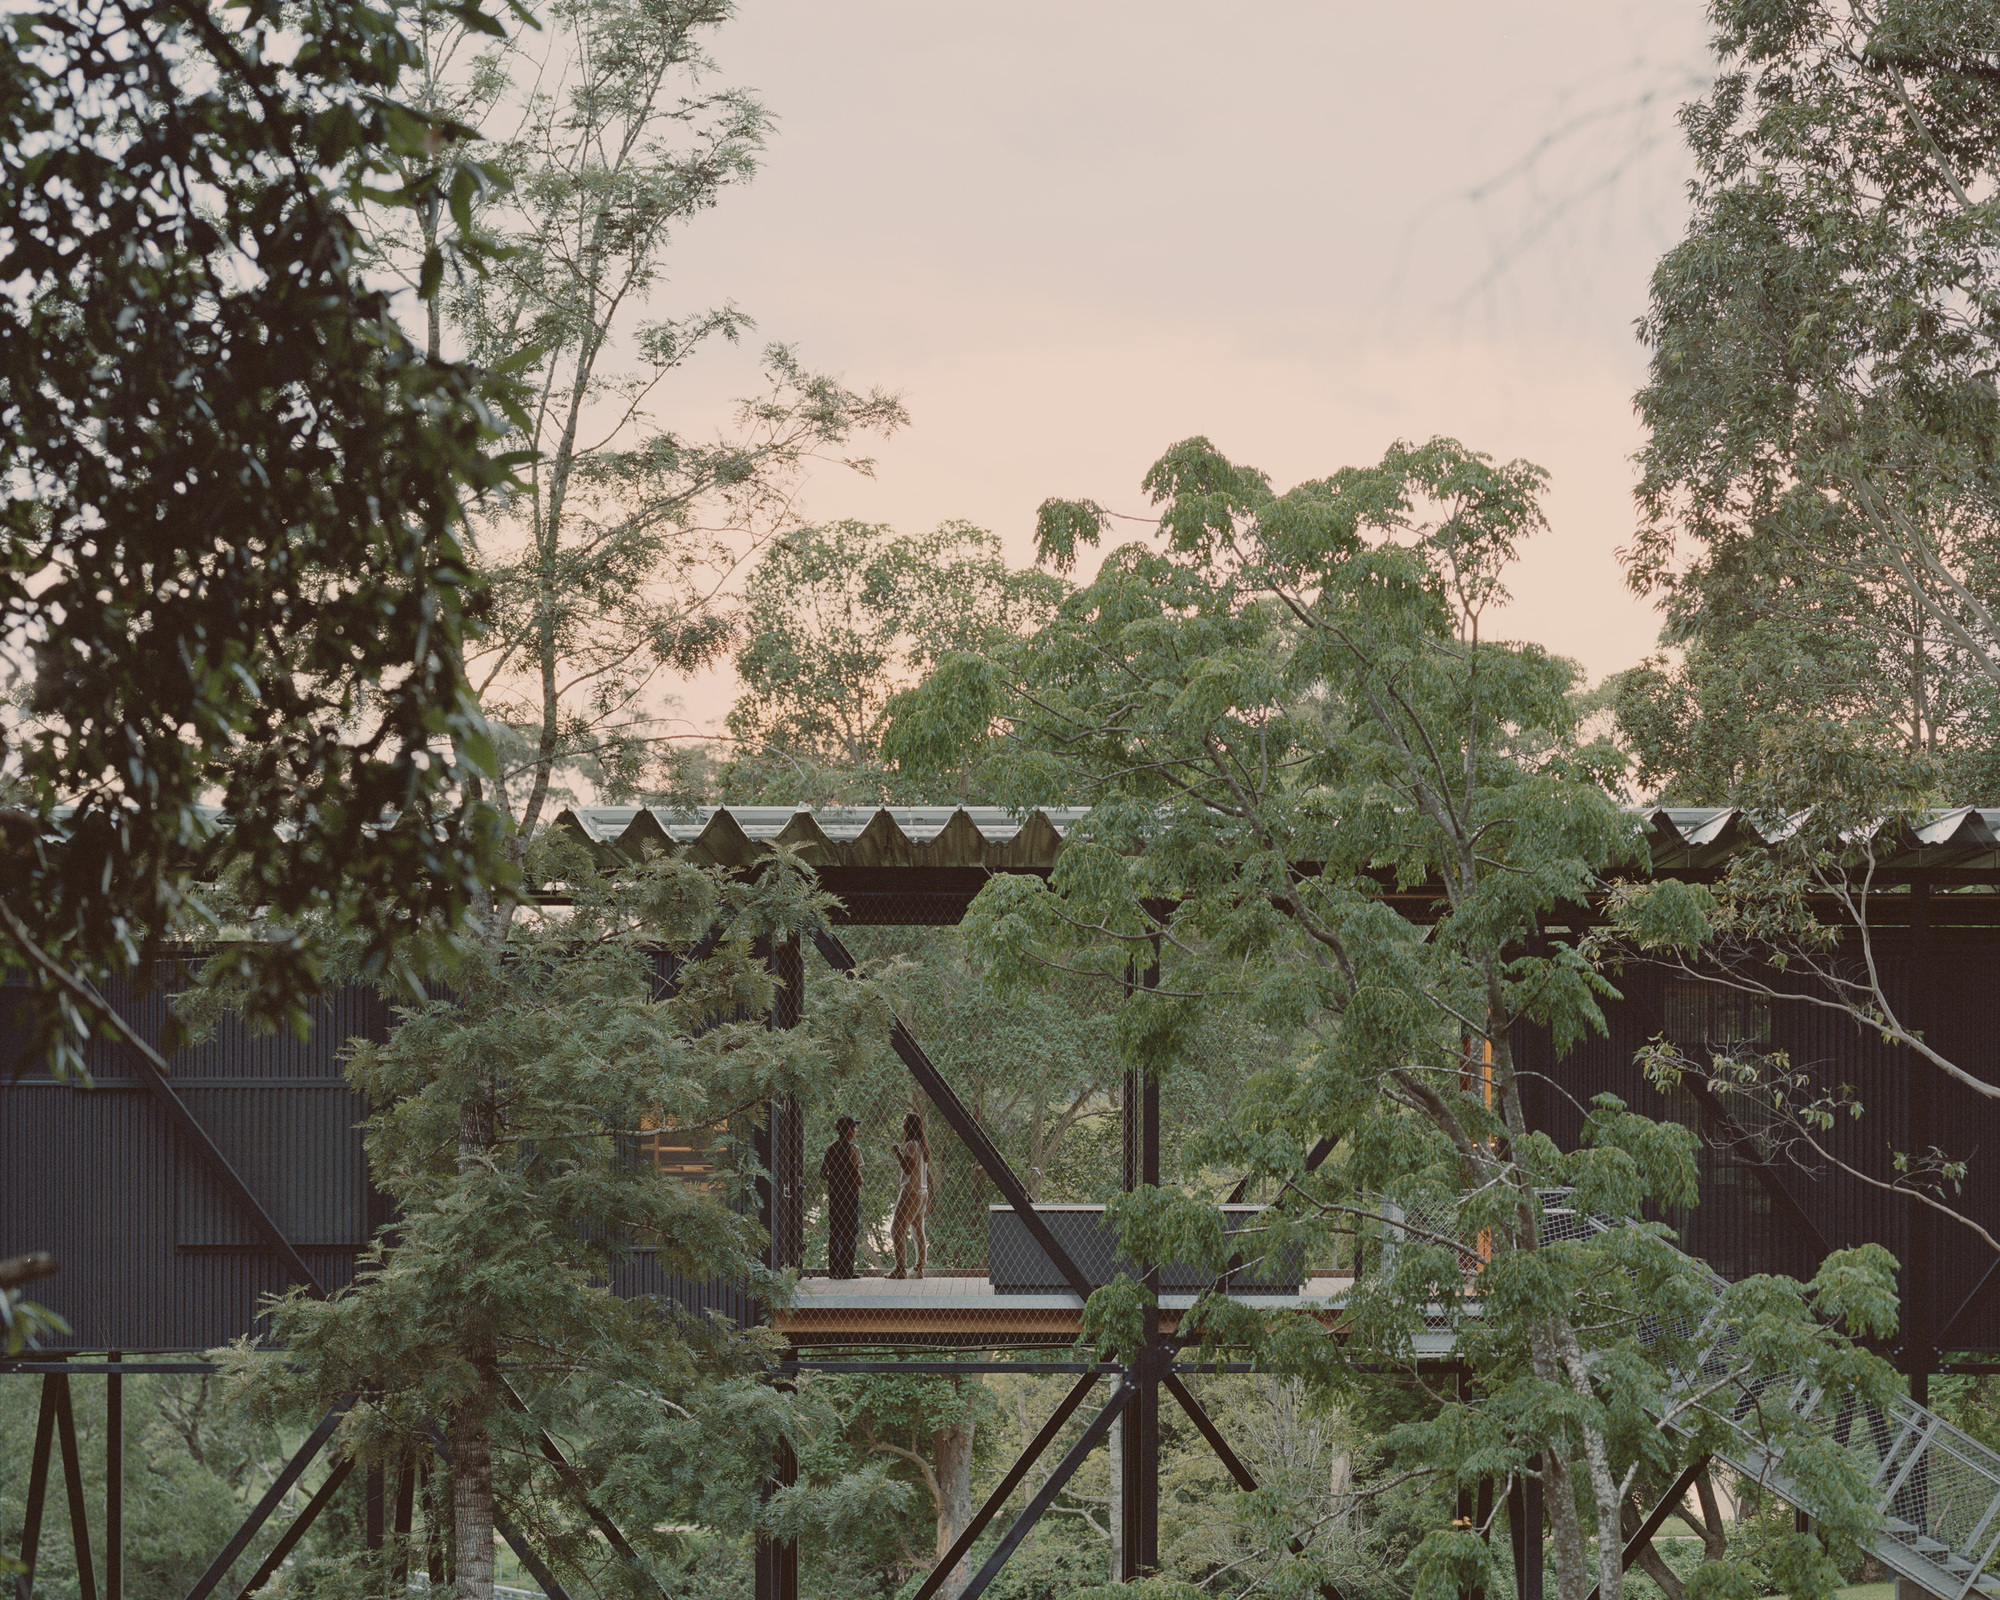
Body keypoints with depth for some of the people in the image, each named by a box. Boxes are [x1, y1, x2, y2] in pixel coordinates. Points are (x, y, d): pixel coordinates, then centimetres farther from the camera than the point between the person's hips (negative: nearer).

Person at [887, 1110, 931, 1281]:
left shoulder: (911, 1145, -14)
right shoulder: (923, 1145, 12)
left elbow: (908, 1169, -18)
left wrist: (897, 1153, -10)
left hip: (911, 1191, -9)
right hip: (922, 1192, 9)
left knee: (897, 1229, -6)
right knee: (918, 1229, 11)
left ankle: (900, 1268, -11)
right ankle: (919, 1268, 10)